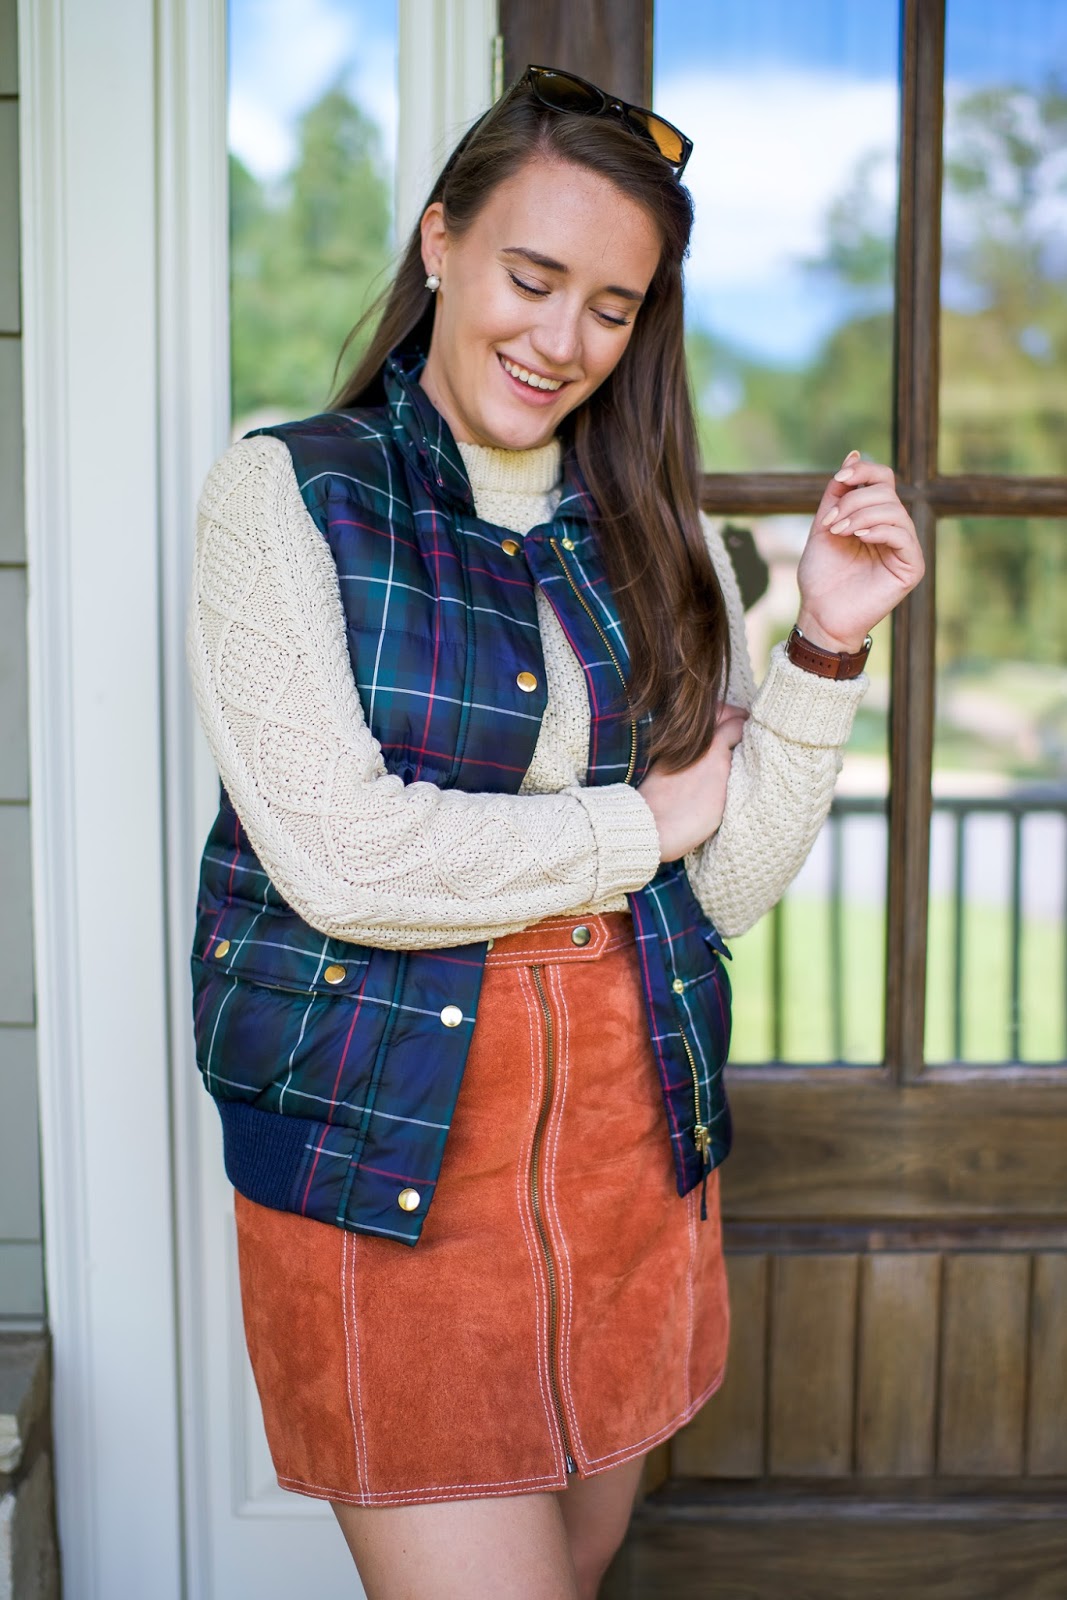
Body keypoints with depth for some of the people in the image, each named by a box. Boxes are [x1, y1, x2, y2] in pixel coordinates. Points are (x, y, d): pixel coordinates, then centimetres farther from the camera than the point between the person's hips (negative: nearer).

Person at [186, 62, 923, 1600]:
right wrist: (645, 821, -6)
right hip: (379, 1144, -4)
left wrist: (826, 646, -10)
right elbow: (345, 861, -17)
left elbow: (728, 887, 3)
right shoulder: (285, 494, -6)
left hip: (629, 1127, 5)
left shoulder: (659, 537, 7)